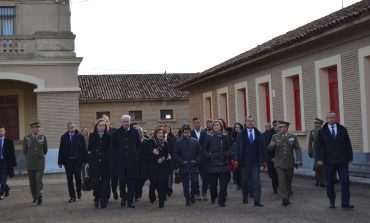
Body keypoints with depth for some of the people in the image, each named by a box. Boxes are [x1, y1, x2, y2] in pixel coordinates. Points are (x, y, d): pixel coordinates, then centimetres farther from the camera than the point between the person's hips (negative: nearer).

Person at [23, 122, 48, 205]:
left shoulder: (43, 137, 2)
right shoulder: (26, 138, 1)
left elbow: (45, 150, 13)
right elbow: (25, 150, 12)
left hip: (40, 163, -1)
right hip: (30, 164, 1)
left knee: (39, 180, -12)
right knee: (32, 182, 7)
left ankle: (39, 197, -14)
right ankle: (35, 197, 18)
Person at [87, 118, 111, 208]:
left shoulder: (108, 137, 6)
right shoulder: (92, 136, 6)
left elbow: (110, 150, 5)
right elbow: (89, 149, 6)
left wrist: (110, 162, -1)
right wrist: (88, 161, 1)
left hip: (105, 162, 0)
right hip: (94, 162, 0)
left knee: (105, 181, 0)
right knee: (95, 181, -5)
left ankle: (103, 201, 7)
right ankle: (97, 198, 14)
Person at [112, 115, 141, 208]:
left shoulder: (135, 132, 3)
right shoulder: (116, 133, 3)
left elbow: (139, 145, 10)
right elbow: (113, 146, 11)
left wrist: (133, 154, 9)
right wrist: (118, 154, 9)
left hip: (132, 161, 0)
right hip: (120, 161, 0)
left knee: (131, 182, -1)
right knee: (122, 180, 2)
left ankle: (130, 201, 5)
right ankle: (123, 197, 22)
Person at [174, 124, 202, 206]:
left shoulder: (195, 141, 2)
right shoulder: (179, 142, 0)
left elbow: (199, 153, 7)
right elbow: (176, 155, 1)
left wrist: (196, 161, -6)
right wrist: (181, 162, -10)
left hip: (194, 166, 0)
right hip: (183, 167, 0)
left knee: (195, 181, -8)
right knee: (185, 184, 3)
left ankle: (193, 194, 17)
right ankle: (187, 199, 12)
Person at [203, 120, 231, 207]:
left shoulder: (224, 137, 7)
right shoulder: (209, 136, 2)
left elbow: (228, 148, 14)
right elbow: (205, 148, 7)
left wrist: (227, 155, -3)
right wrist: (208, 156, -7)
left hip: (223, 163, 1)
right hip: (212, 163, -1)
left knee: (223, 183, -4)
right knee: (213, 183, 5)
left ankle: (222, 201, 2)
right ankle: (213, 197, 32)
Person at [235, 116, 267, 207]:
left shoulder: (259, 135, 6)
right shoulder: (241, 135, 3)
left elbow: (263, 148, 7)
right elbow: (238, 148, 0)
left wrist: (264, 160, 5)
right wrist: (237, 159, -7)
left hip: (256, 162, 0)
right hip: (244, 161, 0)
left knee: (256, 181, -4)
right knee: (244, 181, 9)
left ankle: (257, 201, -3)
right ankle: (245, 197, 26)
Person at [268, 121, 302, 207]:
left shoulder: (293, 137, 1)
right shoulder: (275, 137, 1)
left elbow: (297, 149, 3)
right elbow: (270, 148, 0)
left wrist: (298, 160, -8)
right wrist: (271, 146, -24)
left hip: (289, 163, 1)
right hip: (279, 163, -1)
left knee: (288, 181, 12)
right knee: (282, 181, -10)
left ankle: (287, 197, 28)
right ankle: (285, 199, -10)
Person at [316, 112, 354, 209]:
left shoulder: (342, 129, 7)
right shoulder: (322, 131, 2)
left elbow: (348, 144, 9)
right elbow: (318, 146, -1)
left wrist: (350, 157, 5)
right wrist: (319, 158, -11)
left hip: (342, 161, 1)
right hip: (329, 161, -1)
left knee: (345, 181, -6)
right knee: (330, 183, 6)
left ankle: (345, 203, -4)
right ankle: (332, 202, 18)